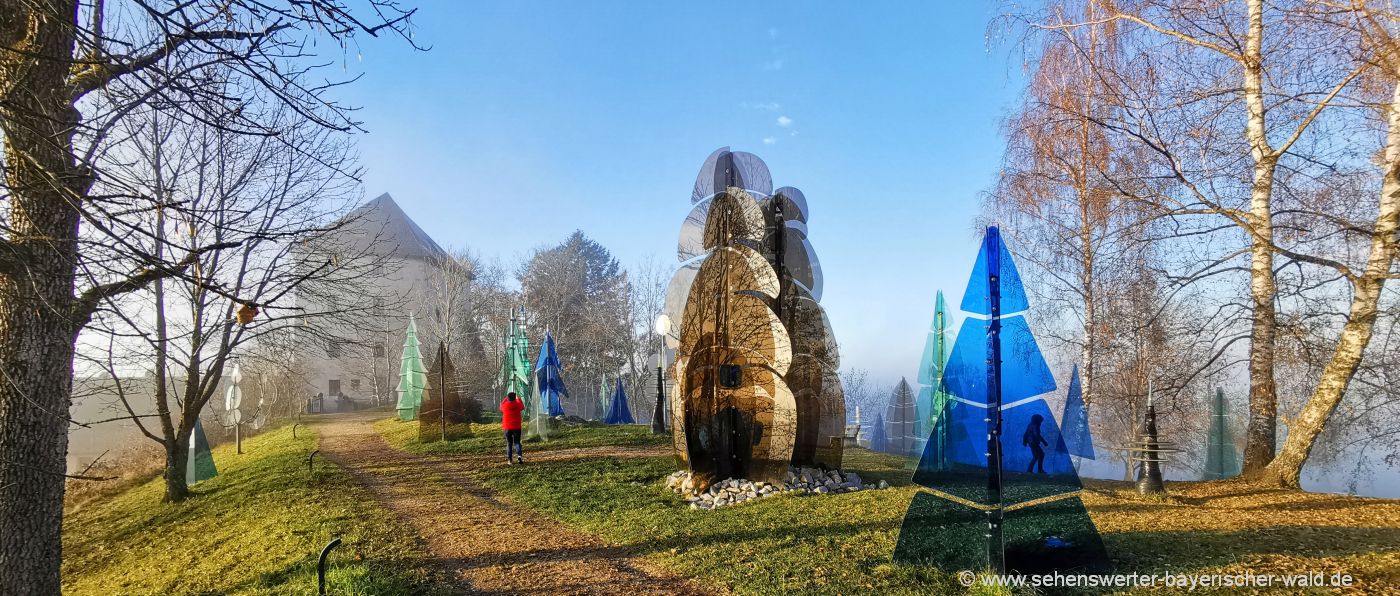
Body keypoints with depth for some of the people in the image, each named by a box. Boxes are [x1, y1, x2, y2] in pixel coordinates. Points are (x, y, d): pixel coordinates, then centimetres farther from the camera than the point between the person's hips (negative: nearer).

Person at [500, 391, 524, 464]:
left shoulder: (505, 405, -5)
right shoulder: (518, 404, -6)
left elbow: (501, 405, 20)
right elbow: (522, 407, 19)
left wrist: (506, 398, 27)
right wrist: (519, 399, 28)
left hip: (507, 428, 0)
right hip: (516, 427, 0)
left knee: (509, 443, 11)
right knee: (517, 442, 6)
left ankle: (509, 459, 6)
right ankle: (519, 455, -19)